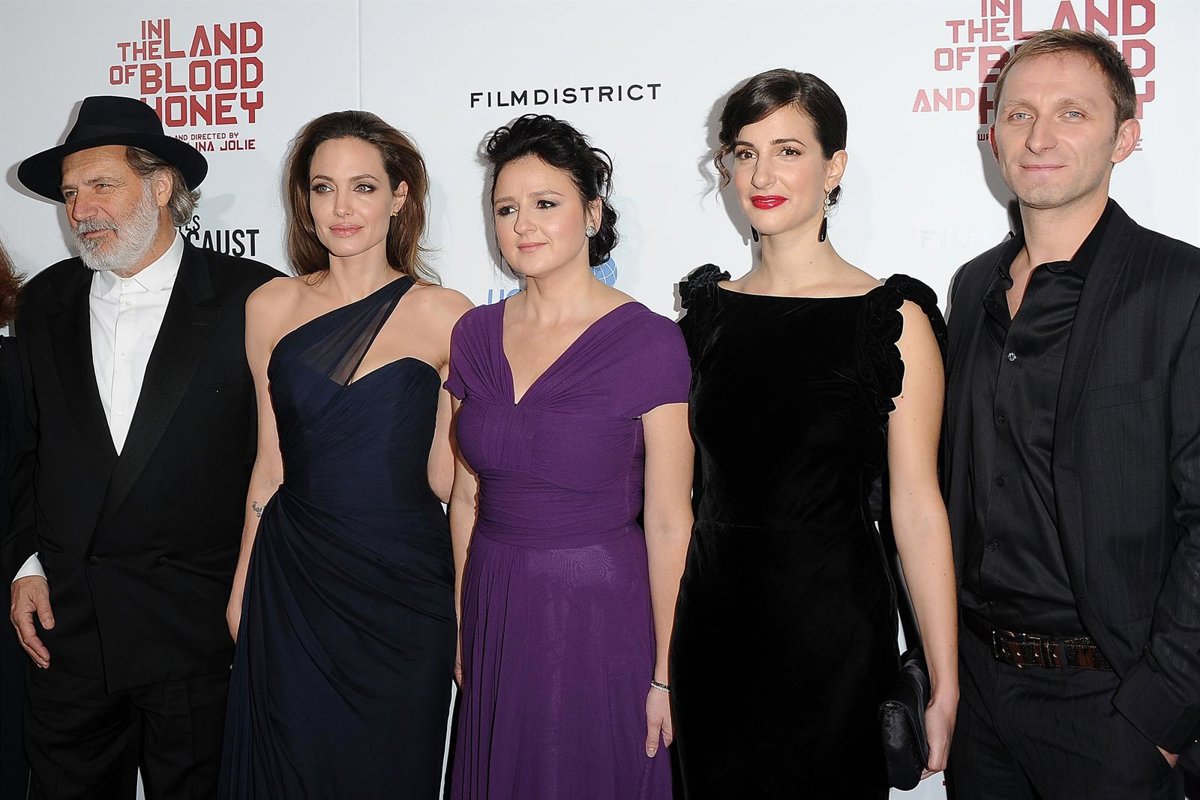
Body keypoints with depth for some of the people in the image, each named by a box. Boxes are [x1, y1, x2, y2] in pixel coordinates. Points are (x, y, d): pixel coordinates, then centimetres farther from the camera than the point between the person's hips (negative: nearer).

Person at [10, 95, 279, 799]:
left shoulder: (253, 299, -8)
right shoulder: (47, 303, 8)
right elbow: (27, 447, 15)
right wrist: (28, 565, 8)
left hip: (199, 632, -4)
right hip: (64, 623, 4)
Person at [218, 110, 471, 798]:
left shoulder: (443, 315, -6)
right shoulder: (272, 307, 3)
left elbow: (446, 477, 1)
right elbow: (271, 461, 10)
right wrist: (243, 584, 11)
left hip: (403, 586, -2)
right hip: (292, 582, 2)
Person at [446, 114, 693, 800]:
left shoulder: (649, 342, -13)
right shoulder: (475, 335, 3)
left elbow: (668, 524, -12)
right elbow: (466, 495, 10)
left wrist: (666, 674, -10)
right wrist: (460, 626, 10)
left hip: (601, 614, -5)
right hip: (495, 616, 5)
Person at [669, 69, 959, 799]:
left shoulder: (892, 317, -8)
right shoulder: (707, 307, 5)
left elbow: (917, 506, -10)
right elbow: (682, 486, 11)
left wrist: (946, 686, -12)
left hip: (831, 628, -4)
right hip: (713, 621, 4)